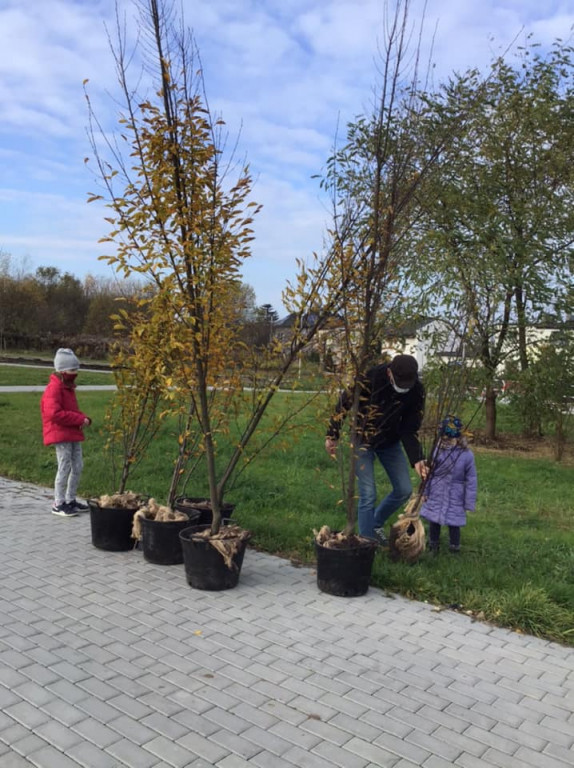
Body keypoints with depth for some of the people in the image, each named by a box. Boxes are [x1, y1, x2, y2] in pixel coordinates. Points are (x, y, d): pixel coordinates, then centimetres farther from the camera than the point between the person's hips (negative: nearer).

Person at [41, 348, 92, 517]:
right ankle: (58, 504, 6)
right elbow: (54, 413, -26)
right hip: (61, 435, -9)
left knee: (77, 467, 11)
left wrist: (84, 418, 3)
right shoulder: (54, 388, -15)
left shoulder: (68, 387, 16)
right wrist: (79, 419, -22)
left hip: (73, 434, 9)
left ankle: (71, 500, 23)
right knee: (64, 468, -5)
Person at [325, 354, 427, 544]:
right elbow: (344, 404, -15)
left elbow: (409, 429, -8)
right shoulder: (369, 379, -30)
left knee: (404, 490, 4)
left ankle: (376, 524, 29)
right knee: (368, 495, -9)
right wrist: (332, 435, -9)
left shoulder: (416, 391, -18)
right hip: (362, 441, -4)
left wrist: (416, 459, -18)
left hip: (390, 441, 4)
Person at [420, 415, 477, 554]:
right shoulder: (438, 450, -5)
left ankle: (454, 547, 27)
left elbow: (471, 480, -8)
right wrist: (426, 492, 12)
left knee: (453, 523, 6)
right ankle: (433, 546, 33)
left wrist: (469, 503, -6)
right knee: (433, 521, 13)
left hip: (454, 498, -3)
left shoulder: (466, 455, -14)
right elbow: (430, 473, 7)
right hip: (435, 495, 3)